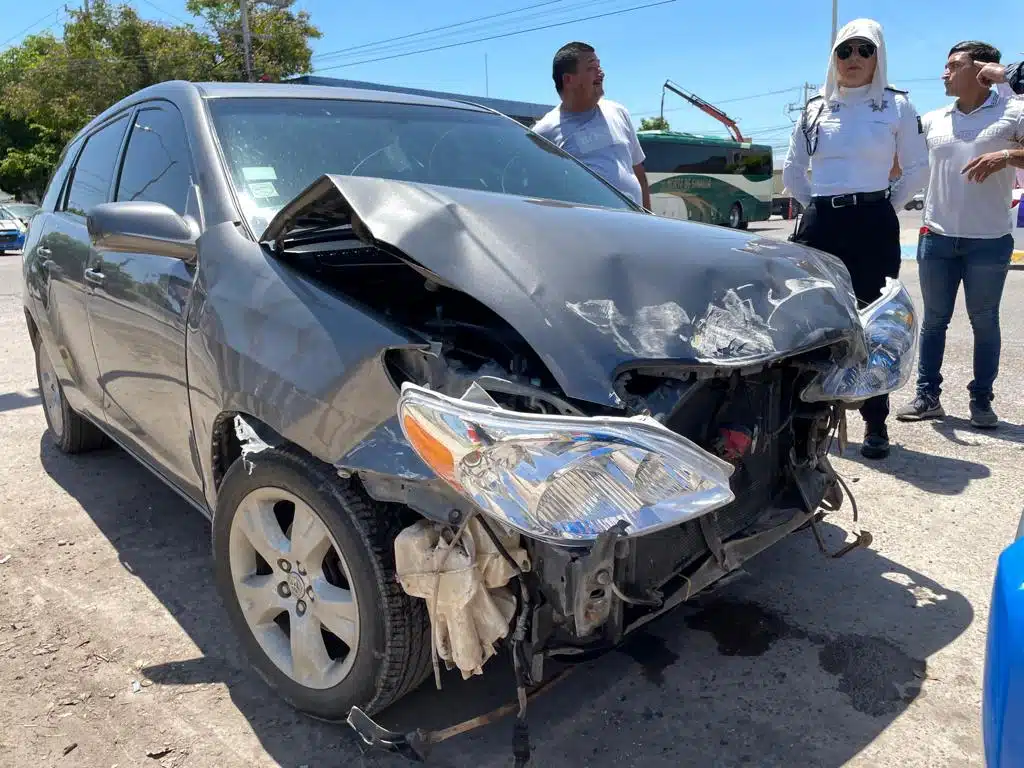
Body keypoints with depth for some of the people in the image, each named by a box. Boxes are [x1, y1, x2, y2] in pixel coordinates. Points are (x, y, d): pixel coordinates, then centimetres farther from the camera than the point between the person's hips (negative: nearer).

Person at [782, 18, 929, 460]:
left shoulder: (896, 106, 4)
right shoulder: (815, 109, 11)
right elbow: (792, 170, 18)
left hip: (872, 225, -2)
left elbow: (917, 170, 7)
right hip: (820, 223, 3)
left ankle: (876, 424, 8)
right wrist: (816, 205, 9)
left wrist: (887, 206, 2)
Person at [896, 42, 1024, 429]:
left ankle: (981, 401, 15)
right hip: (936, 237, 3)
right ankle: (927, 395, 15)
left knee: (984, 322, 5)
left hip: (989, 240, -3)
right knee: (934, 320, 8)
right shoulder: (933, 120, 10)